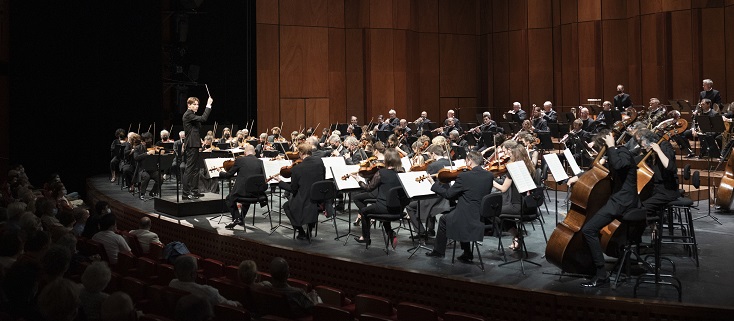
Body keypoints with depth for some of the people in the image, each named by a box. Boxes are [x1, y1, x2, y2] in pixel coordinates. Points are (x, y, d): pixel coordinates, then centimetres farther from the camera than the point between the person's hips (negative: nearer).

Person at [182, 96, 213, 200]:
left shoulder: (191, 115, 18)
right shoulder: (188, 115, -14)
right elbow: (203, 118, -26)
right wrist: (208, 105, -22)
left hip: (194, 144, 11)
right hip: (191, 145, -11)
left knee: (195, 169, 15)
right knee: (189, 169, -10)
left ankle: (194, 191, 21)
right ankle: (186, 193, -9)